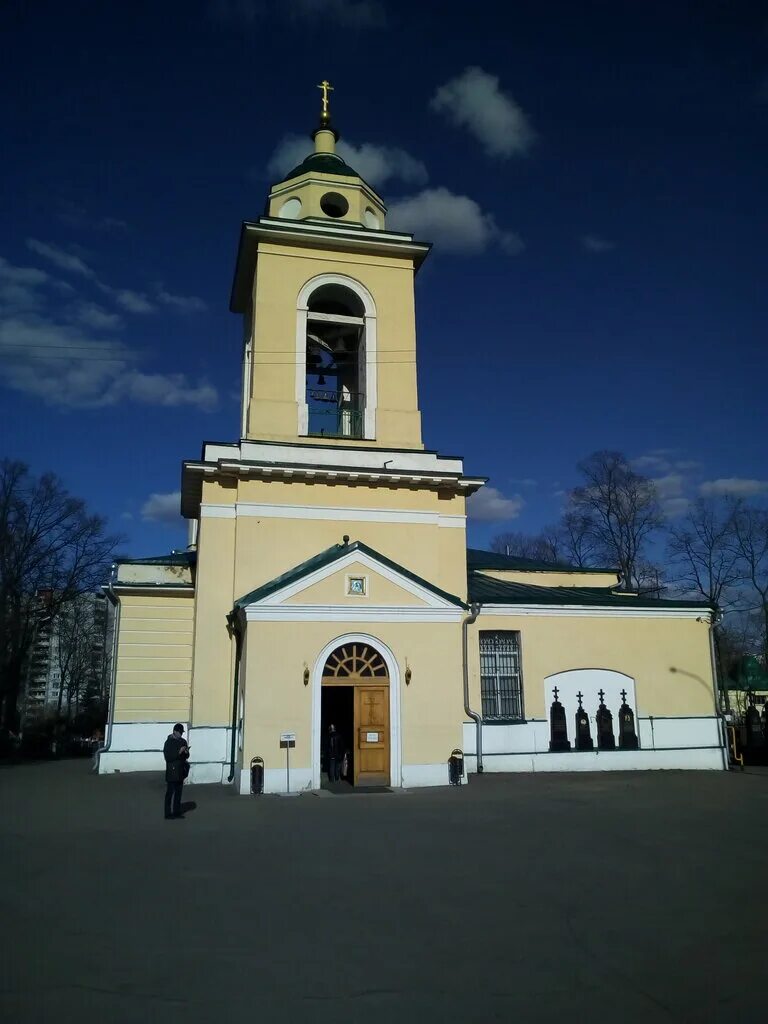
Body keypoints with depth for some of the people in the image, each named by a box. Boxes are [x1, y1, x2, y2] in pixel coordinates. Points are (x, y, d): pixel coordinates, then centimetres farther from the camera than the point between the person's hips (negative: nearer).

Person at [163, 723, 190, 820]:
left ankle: (177, 812, 20)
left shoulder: (183, 741, 8)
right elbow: (167, 757, -17)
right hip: (171, 772, -6)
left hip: (180, 771, 6)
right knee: (170, 793, -1)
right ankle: (168, 814, 5)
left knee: (178, 793, 12)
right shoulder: (169, 742, -10)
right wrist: (179, 752, -24)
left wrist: (186, 752, -9)